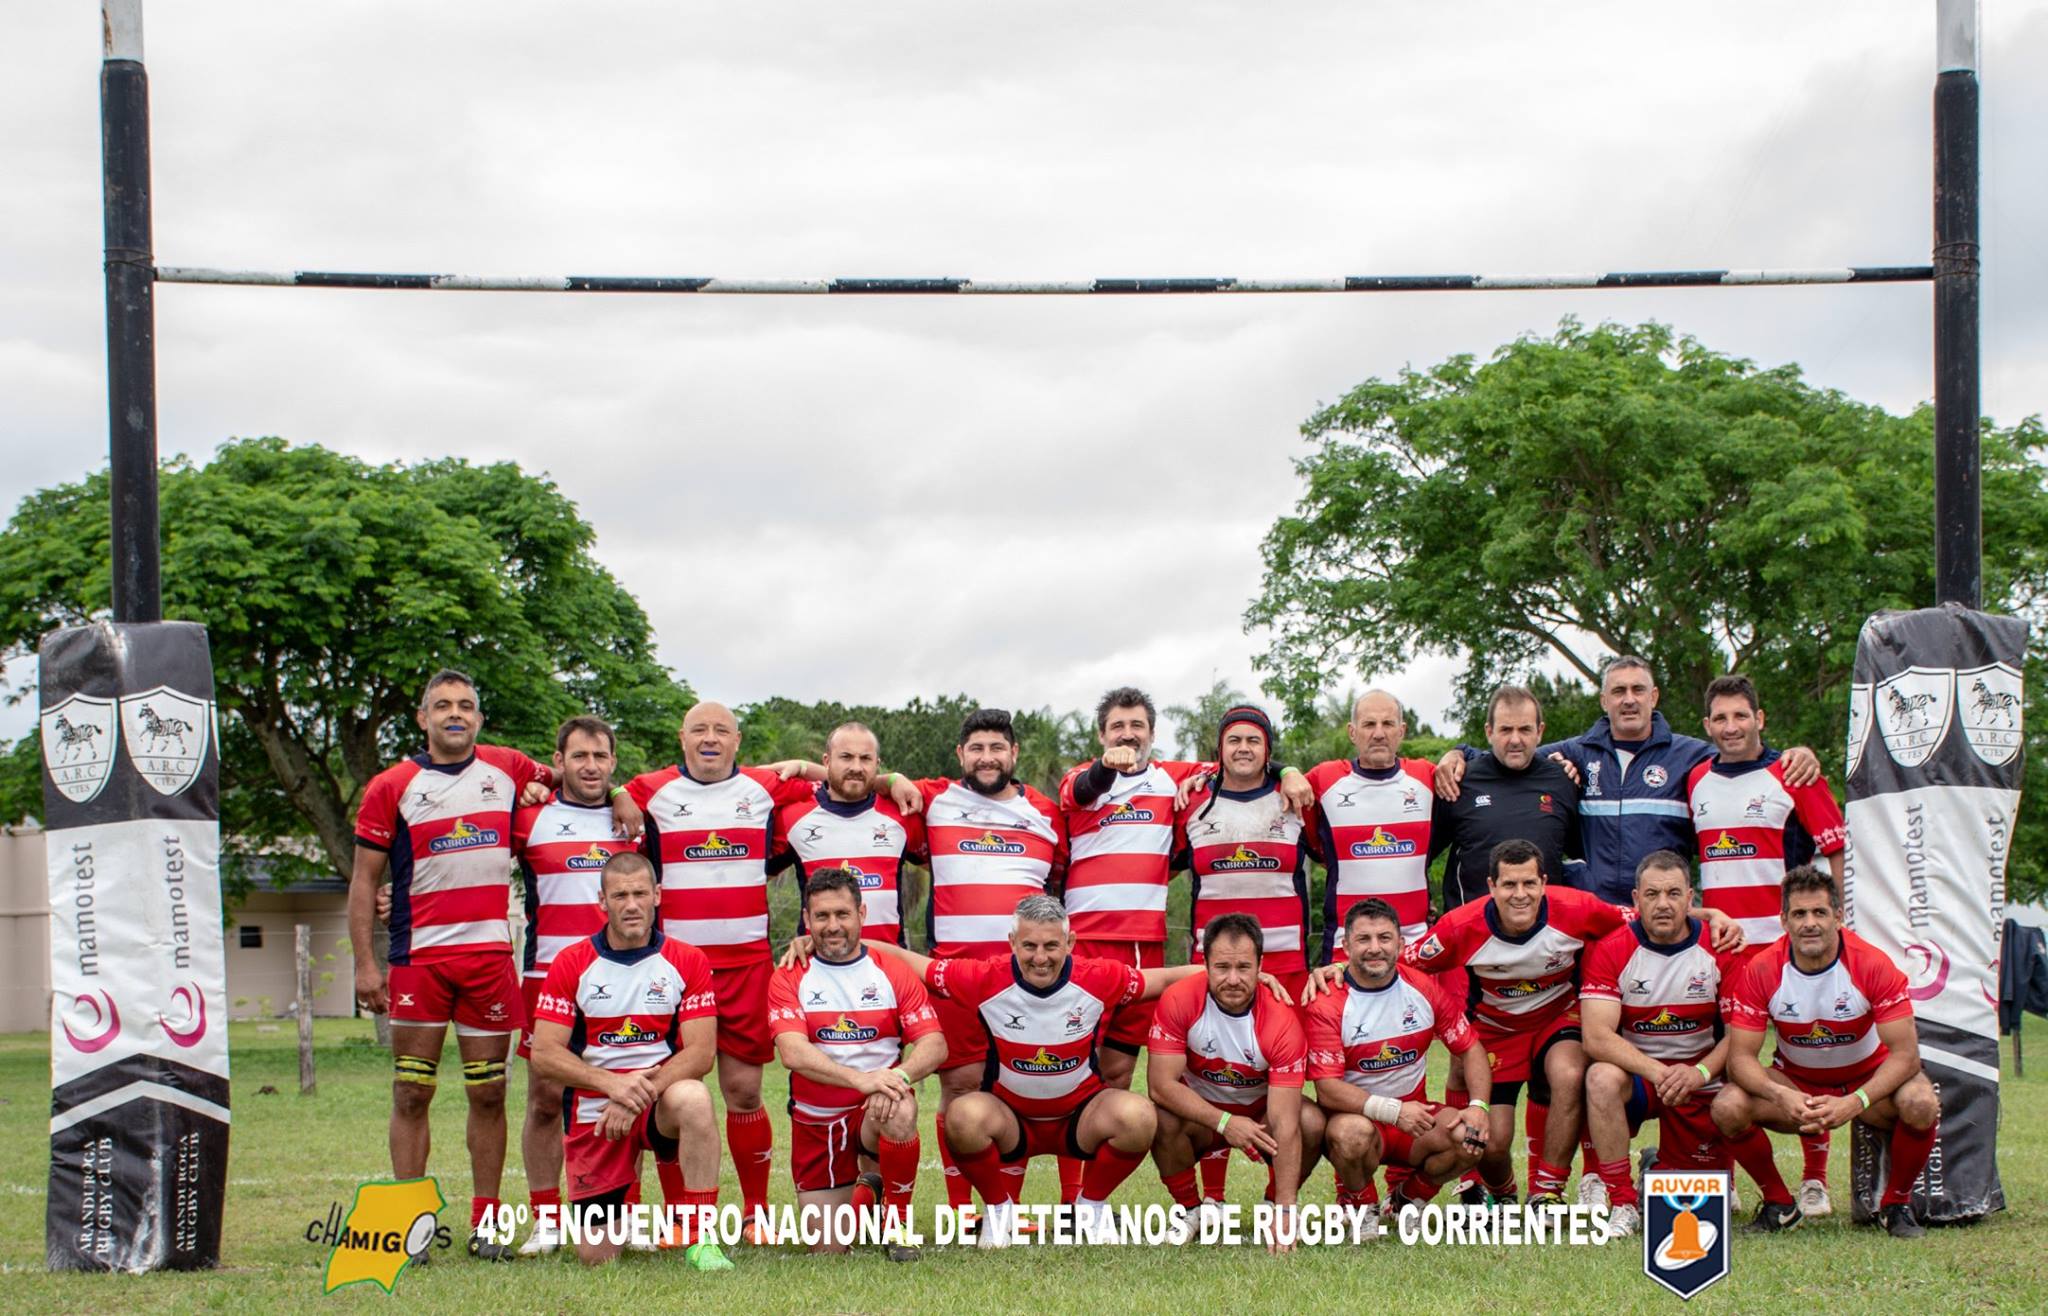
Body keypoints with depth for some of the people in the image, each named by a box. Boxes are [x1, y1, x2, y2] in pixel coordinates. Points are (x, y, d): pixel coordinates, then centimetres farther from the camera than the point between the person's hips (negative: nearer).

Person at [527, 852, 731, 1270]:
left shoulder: (687, 962, -2)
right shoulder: (571, 964, -1)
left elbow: (701, 1052, -9)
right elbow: (544, 1054, -7)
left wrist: (641, 1092, -22)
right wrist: (612, 1083, -21)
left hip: (660, 1104, -1)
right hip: (593, 1109, 1)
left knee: (692, 1098, -38)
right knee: (596, 1256, -4)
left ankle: (699, 1240, -28)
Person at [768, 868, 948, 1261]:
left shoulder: (893, 974, 1)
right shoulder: (789, 980, -2)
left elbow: (934, 1045, -7)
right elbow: (793, 1053, -18)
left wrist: (899, 1075, -29)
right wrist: (860, 1078, -33)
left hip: (875, 1111, -1)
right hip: (815, 1122, 1)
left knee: (900, 1112, -38)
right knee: (828, 1247, -4)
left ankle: (897, 1222, -12)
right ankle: (863, 1193, 33)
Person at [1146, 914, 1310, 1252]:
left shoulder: (1282, 1022, -26)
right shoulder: (1178, 1001, -23)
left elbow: (1284, 1124, -30)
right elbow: (1160, 1084, -24)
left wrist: (1286, 1212, -37)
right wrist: (1224, 1122, -35)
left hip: (1260, 1112, 0)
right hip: (1198, 1113, 0)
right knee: (1162, 1121, -33)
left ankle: (1276, 1206, 0)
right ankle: (1191, 1210, -4)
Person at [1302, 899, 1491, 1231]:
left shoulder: (1423, 989, -2)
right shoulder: (1327, 1003, -14)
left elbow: (1470, 1049, 5)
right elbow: (1327, 1089, -20)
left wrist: (1478, 1106, -14)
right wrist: (1392, 1110, -32)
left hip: (1414, 1114, 4)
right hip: (1354, 1116, -4)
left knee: (1472, 1136, -25)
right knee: (1353, 1133, -39)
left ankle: (1407, 1197, 5)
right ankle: (1354, 1204, -4)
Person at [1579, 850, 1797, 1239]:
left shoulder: (1720, 948, -8)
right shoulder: (1611, 949, -11)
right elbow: (1596, 1036, -20)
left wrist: (1700, 1072, -24)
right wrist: (1657, 1072, -32)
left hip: (1702, 1080, 0)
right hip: (1636, 1073, 0)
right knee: (1602, 1078, -35)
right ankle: (1623, 1204, -23)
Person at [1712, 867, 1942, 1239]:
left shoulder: (1872, 964, -22)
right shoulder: (1762, 970, -18)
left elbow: (1905, 1053, -23)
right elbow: (1741, 1055, -17)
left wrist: (1855, 1102, -38)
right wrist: (1781, 1097, -38)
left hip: (1869, 1079, -1)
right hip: (1794, 1079, 1)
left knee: (1921, 1105, -33)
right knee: (1728, 1107, -27)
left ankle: (1896, 1203, -3)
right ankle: (1779, 1204, 0)